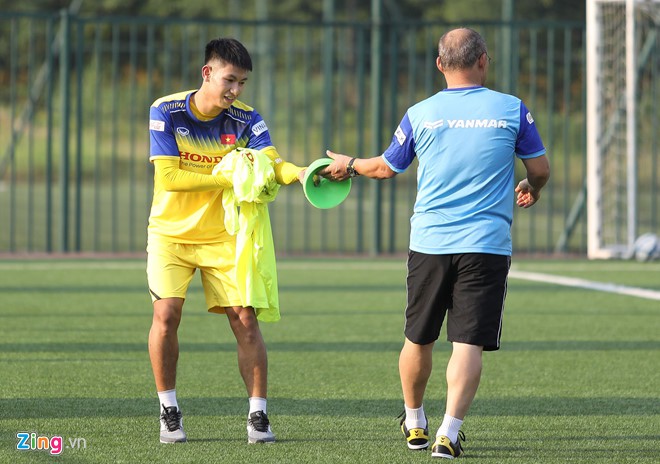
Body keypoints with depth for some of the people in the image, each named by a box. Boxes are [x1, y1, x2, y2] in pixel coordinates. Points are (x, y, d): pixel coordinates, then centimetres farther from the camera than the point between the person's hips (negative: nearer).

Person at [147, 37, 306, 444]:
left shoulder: (246, 119, -8)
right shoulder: (165, 112, -12)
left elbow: (273, 163, -22)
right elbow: (168, 176, -20)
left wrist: (300, 173, -45)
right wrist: (227, 178, -28)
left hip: (223, 236, 1)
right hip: (171, 232, -1)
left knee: (245, 319, -7)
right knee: (166, 313, -14)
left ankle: (258, 415, 2)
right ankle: (169, 410, 3)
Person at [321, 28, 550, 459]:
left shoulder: (420, 114, 2)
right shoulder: (512, 109, -2)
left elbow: (386, 167, 15)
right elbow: (540, 169, 7)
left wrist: (349, 165, 35)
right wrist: (531, 190, 31)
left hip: (429, 244, 2)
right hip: (487, 244, -2)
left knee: (419, 339, 17)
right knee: (469, 343, -4)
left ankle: (415, 423, 32)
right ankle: (449, 433, -14)